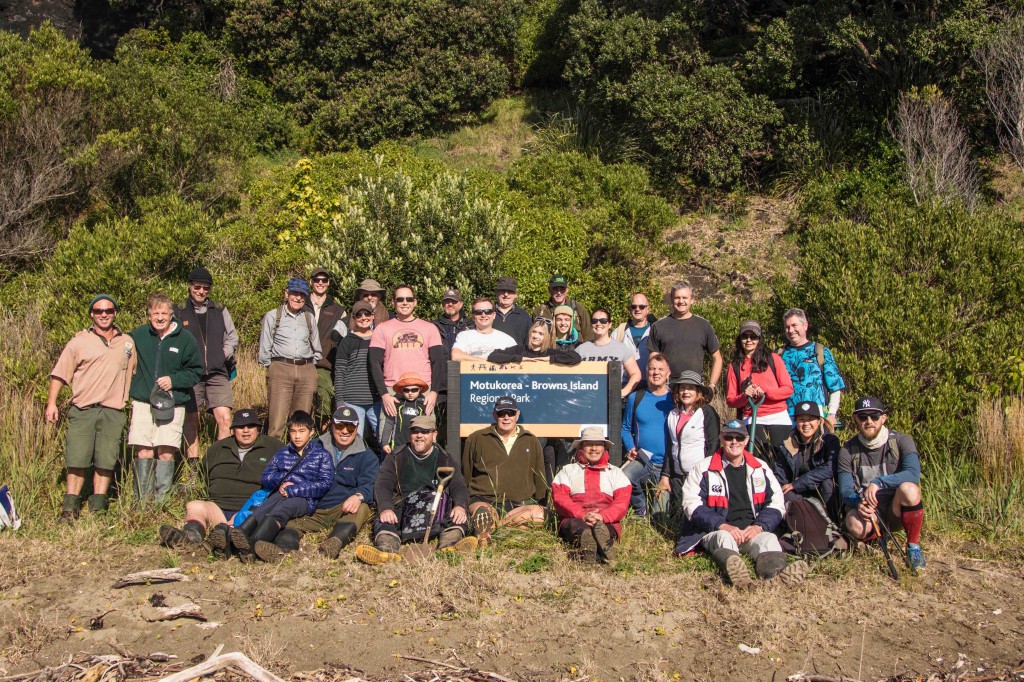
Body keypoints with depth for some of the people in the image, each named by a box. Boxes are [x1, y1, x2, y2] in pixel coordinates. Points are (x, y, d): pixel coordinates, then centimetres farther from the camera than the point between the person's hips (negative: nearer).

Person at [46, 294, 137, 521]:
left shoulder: (127, 342, 15)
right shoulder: (79, 342, 5)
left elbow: (133, 372, 24)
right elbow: (59, 374, 3)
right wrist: (51, 403, -6)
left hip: (113, 412, 2)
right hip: (82, 410, -2)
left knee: (106, 462, 0)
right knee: (77, 460, -4)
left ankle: (97, 509, 9)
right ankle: (70, 509, 6)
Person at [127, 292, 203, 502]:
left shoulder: (184, 339, 1)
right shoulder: (137, 335, 4)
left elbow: (196, 371, 5)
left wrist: (174, 380, -9)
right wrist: (132, 386, 6)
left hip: (173, 404, -1)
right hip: (142, 403, 1)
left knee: (166, 453, -5)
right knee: (143, 453, 0)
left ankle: (162, 499, 3)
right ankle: (143, 500, 8)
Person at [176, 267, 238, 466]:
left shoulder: (220, 311, 14)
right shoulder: (179, 312, 6)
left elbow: (232, 337, 19)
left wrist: (223, 354, 3)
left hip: (217, 374, 1)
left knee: (225, 419, -13)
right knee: (191, 422, 5)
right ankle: (193, 467, 13)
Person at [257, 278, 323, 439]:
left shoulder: (309, 318, 16)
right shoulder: (272, 316, 7)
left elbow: (317, 350, 21)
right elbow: (264, 349, 7)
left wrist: (308, 367, 13)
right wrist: (272, 368, 4)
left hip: (306, 370, 3)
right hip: (280, 369, -3)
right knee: (277, 422, -12)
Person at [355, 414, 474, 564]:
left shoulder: (445, 460, 20)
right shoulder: (395, 458, 17)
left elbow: (459, 487, 6)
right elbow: (382, 486, 3)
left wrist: (460, 506, -19)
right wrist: (385, 508, -20)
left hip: (437, 514, 1)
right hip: (401, 510, -1)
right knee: (382, 520, -31)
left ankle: (449, 542, -58)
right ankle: (388, 549, -61)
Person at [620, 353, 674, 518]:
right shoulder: (635, 398, 7)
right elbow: (626, 428, 14)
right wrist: (630, 448, -4)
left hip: (667, 464, -1)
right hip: (642, 460, 1)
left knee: (660, 517, -4)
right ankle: (641, 510, -3)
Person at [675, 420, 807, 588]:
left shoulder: (760, 468, 17)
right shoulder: (704, 468, 8)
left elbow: (776, 503, 14)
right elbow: (691, 504, -2)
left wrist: (759, 526, -7)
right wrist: (722, 525, -16)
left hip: (752, 530, 3)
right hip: (715, 531, -2)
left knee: (769, 539, -29)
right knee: (724, 538, -36)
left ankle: (776, 572, -63)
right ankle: (732, 568, -70)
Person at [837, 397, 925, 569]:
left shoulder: (901, 441, -5)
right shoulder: (848, 450, -1)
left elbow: (913, 474, -23)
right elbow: (845, 491, -6)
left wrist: (879, 482, -36)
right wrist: (859, 503, -30)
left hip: (896, 510, -1)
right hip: (866, 509, 1)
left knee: (908, 488, -34)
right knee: (855, 526, -35)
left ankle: (913, 546, -11)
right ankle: (879, 536, 4)